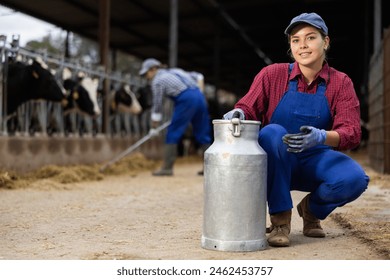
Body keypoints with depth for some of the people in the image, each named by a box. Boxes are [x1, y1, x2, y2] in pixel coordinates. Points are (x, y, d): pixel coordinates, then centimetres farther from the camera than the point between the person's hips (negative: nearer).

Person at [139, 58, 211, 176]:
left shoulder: (157, 81, 5)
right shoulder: (175, 71, 25)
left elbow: (157, 105, 7)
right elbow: (197, 76, 29)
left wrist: (154, 123, 18)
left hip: (186, 100, -7)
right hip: (200, 96, 7)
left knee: (173, 134, 1)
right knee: (203, 134, 11)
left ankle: (167, 167, 0)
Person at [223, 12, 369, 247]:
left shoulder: (341, 83, -4)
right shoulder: (273, 74, -5)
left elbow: (352, 133, -15)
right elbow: (249, 108, -4)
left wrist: (321, 137, -36)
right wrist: (239, 113, -30)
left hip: (315, 161, 1)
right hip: (275, 161, -1)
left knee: (355, 179, -29)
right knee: (273, 133, -34)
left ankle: (312, 209, 7)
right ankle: (280, 218, -20)